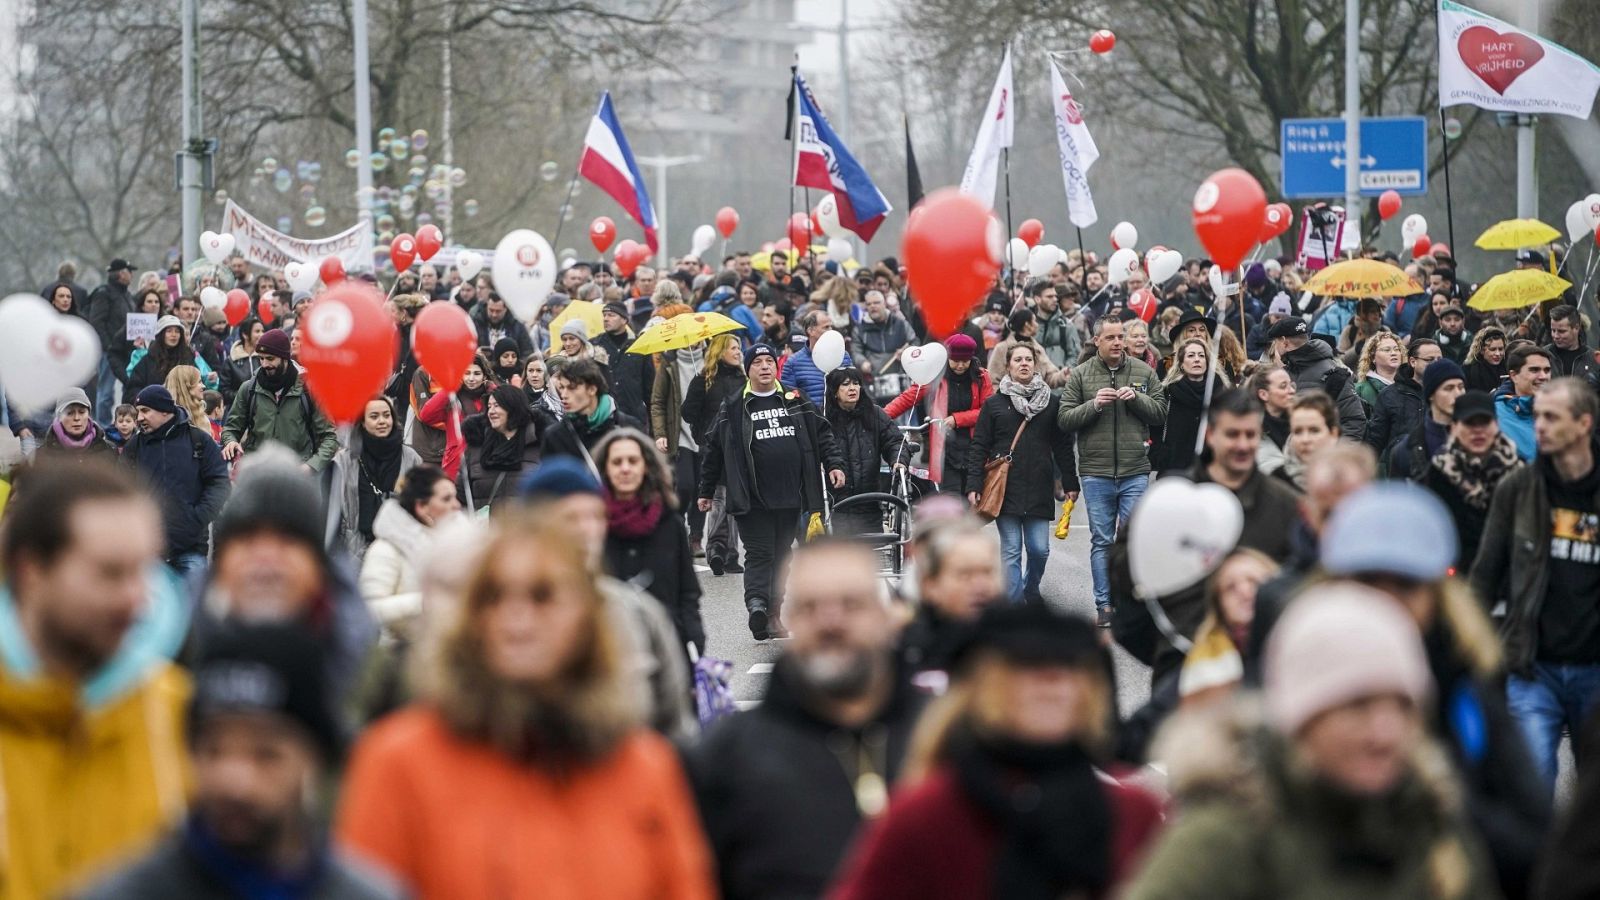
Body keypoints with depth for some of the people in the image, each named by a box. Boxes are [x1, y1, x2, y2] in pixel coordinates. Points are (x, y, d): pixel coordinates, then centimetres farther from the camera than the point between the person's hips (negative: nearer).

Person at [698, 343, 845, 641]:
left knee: (781, 555, 11)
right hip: (753, 499, -4)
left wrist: (834, 464, 0)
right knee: (759, 553, -14)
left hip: (790, 495, 4)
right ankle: (756, 603, -30)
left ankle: (773, 614, 19)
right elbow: (714, 449, 7)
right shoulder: (734, 409, 3)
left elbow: (821, 434, 15)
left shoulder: (795, 401, 11)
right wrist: (706, 491, 8)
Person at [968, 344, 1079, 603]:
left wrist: (1070, 484, 8)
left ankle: (1031, 589, 28)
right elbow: (979, 448, 4)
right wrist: (974, 485, -5)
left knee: (1040, 549, 0)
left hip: (1039, 490, 1)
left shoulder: (1052, 403, 10)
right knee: (1011, 550, -4)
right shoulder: (994, 404, 6)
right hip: (1006, 490, -1)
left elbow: (1063, 446, 12)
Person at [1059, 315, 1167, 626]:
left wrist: (1137, 398, -12)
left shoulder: (1144, 373, 6)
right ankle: (1104, 605, 9)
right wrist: (1093, 405, -16)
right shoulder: (1080, 375, 4)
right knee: (1101, 541, 4)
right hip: (1096, 473, 0)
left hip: (1135, 472, 0)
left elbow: (1161, 414, 4)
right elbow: (1065, 419, 0)